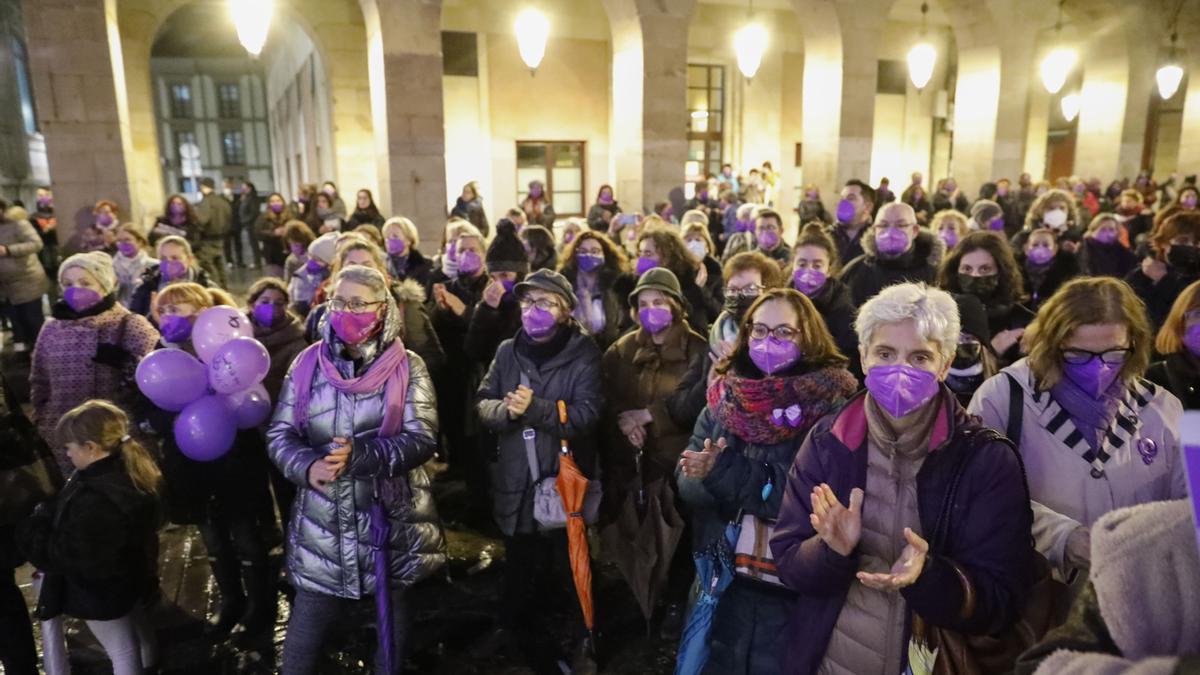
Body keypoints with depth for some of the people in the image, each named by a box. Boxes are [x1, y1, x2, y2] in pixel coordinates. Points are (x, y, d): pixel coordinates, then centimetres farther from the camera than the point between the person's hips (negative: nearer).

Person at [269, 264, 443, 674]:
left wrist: (360, 455, -26)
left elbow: (422, 438, -12)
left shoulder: (407, 366, -5)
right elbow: (279, 433, 1)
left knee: (391, 631, 18)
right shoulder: (308, 362, 2)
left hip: (390, 519, -1)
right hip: (322, 522, 2)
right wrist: (307, 466, -19)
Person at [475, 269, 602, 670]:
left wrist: (535, 408, -28)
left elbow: (586, 415, -17)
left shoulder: (583, 354, -8)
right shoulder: (508, 351, 7)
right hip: (517, 483, 5)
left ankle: (579, 646, 30)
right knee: (520, 571, 20)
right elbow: (482, 403, 2)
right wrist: (505, 409, -19)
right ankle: (527, 645, 41)